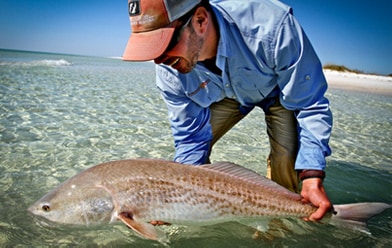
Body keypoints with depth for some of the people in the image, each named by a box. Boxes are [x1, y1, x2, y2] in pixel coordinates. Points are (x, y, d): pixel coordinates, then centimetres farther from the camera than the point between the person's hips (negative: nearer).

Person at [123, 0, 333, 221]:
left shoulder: (272, 25, -42)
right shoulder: (169, 73, -29)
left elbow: (310, 107, -31)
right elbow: (191, 137, -16)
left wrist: (312, 177, -39)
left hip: (278, 89, -2)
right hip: (226, 95, 3)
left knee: (286, 156, -22)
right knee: (193, 144, -10)